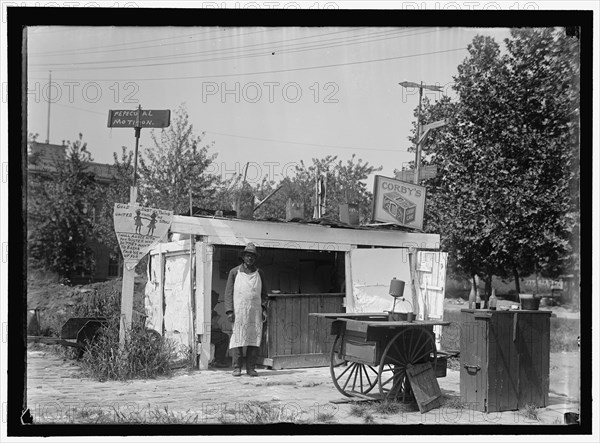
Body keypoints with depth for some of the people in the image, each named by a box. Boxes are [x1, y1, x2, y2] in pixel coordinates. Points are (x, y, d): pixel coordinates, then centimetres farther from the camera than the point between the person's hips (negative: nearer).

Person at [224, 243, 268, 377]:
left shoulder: (259, 273, 14)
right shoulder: (235, 272, 8)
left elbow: (263, 293, 16)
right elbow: (228, 292, 5)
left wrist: (264, 308, 1)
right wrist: (229, 311, -4)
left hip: (255, 311, 2)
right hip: (239, 311, -2)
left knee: (254, 338, -2)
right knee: (237, 339, -5)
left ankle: (251, 367, 2)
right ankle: (237, 367, 1)